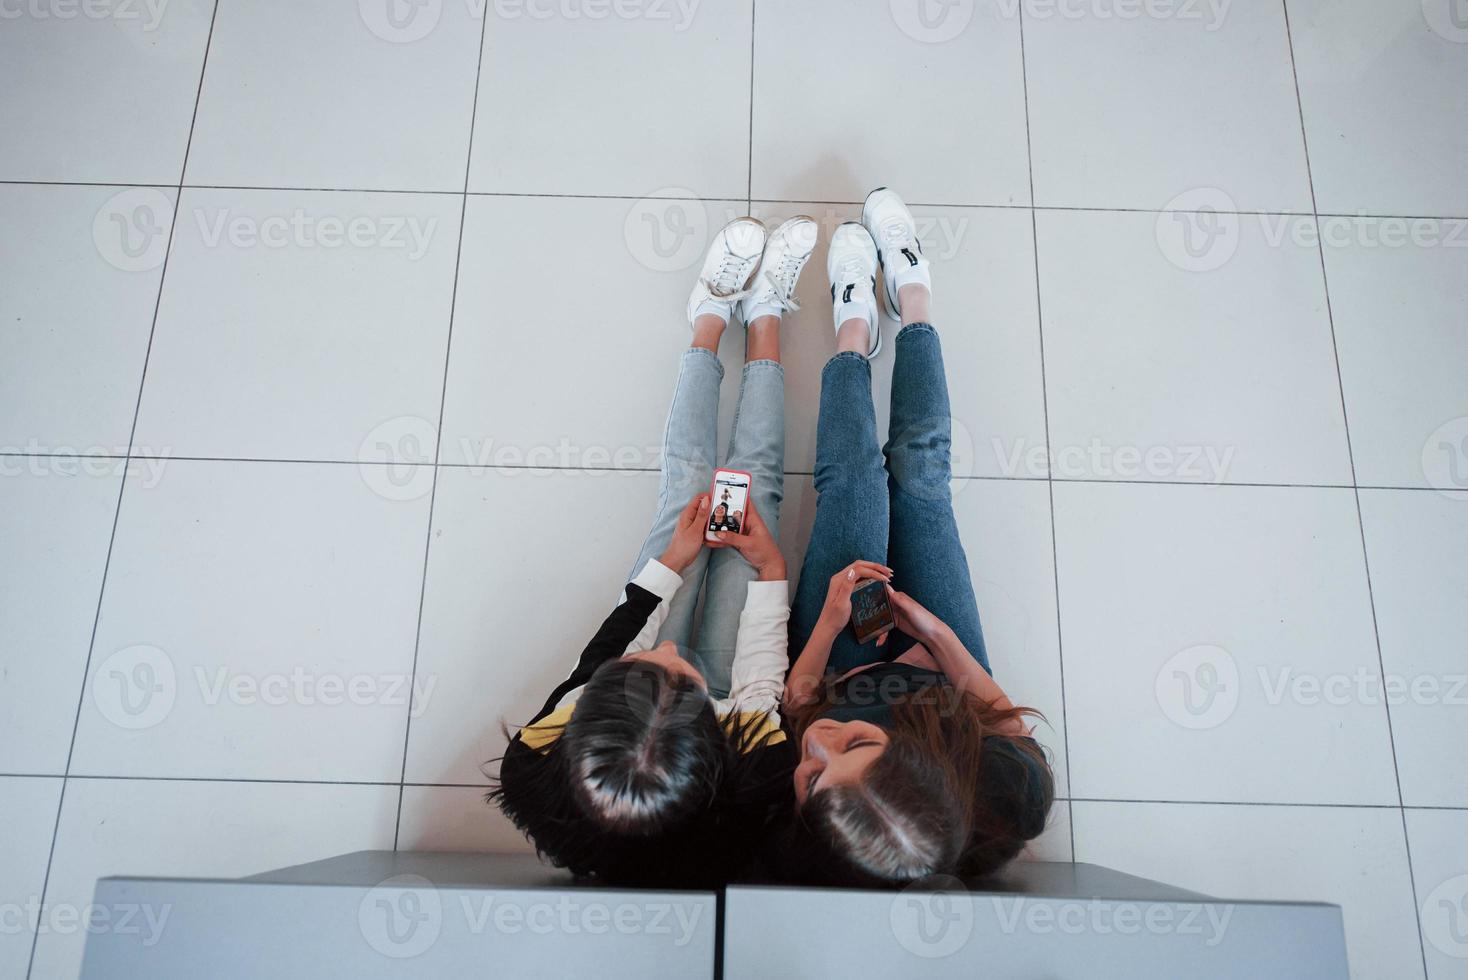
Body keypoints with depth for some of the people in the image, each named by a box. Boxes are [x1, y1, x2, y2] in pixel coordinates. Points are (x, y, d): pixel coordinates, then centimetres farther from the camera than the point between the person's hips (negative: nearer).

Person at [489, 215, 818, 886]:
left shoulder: (541, 772, -41)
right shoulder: (757, 790, -45)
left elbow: (607, 646, -21)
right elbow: (764, 680, -22)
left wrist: (669, 564, -9)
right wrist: (771, 571, -11)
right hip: (724, 683, -1)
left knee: (686, 482, 8)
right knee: (754, 485, 4)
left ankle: (713, 315, 35)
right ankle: (763, 315, 29)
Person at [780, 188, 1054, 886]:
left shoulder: (790, 810, -43)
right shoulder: (1010, 797, -43)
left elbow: (794, 707, -21)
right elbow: (1015, 728, -18)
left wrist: (829, 623, -29)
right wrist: (939, 635, -23)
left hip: (841, 672, 0)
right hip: (940, 671, 0)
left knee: (853, 477, 2)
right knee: (920, 466, 6)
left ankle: (855, 329, 36)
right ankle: (913, 298, 34)